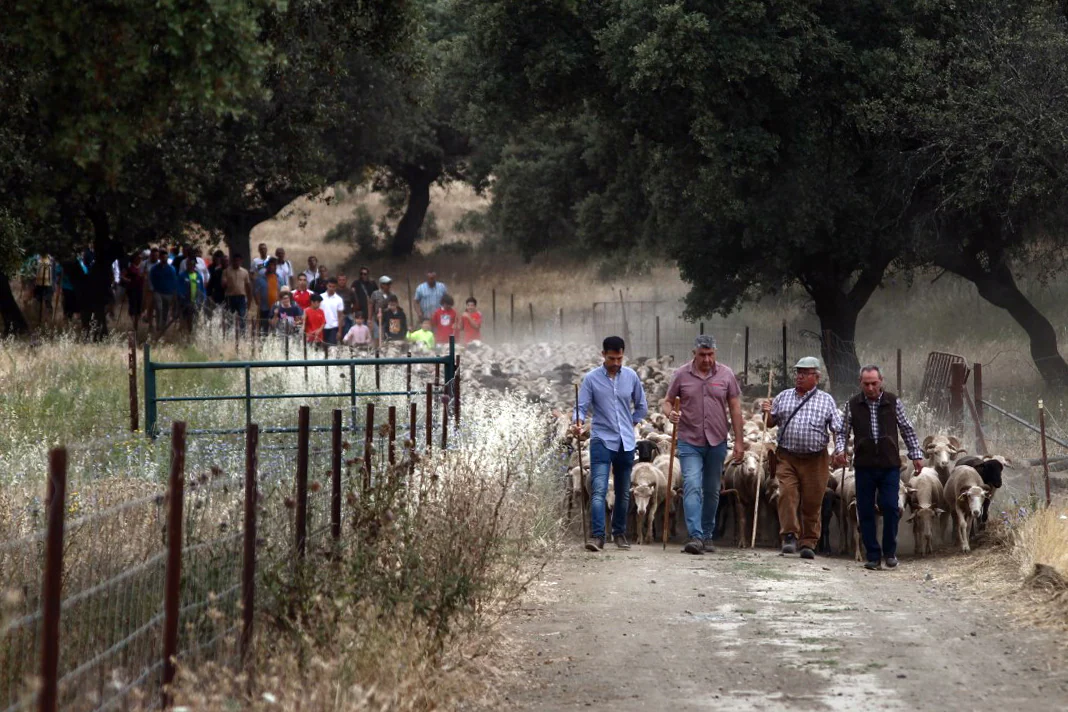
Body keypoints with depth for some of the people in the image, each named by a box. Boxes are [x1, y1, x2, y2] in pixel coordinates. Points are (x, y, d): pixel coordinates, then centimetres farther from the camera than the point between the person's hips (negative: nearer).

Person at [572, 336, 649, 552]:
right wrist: (578, 422, -25)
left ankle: (620, 533, 24)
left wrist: (630, 424, 11)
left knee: (623, 493, 11)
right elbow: (582, 407, -6)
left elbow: (641, 406, 19)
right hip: (602, 441, -4)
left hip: (626, 443, 4)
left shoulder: (631, 376, 6)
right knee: (599, 490, -17)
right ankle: (597, 536, -23)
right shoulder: (591, 378, -3)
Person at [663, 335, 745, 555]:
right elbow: (667, 401, 6)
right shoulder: (682, 374, 0)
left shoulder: (726, 375, 3)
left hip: (717, 442, 2)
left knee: (712, 491, 10)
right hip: (690, 442, -2)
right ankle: (695, 536, -22)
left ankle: (707, 536, 20)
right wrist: (670, 413, -18)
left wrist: (739, 441, 3)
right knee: (692, 487, -15)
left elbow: (735, 408, 6)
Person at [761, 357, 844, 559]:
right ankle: (790, 536, -9)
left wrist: (839, 450, -13)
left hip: (815, 459, -1)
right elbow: (771, 423, 20)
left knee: (812, 502, 2)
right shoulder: (783, 397, 12)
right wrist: (767, 413, -2)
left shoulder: (826, 400, 6)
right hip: (787, 457, 1)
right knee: (787, 495, -13)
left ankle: (809, 543, 10)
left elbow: (837, 429, 3)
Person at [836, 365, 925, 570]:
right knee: (865, 511, 1)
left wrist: (916, 455, 8)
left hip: (890, 466, -1)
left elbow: (907, 430, 11)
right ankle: (873, 555, 10)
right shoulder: (852, 405, 3)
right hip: (864, 466, 1)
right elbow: (842, 432, 10)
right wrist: (840, 450, -8)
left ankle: (890, 551, 8)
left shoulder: (893, 402, 3)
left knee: (890, 507, -9)